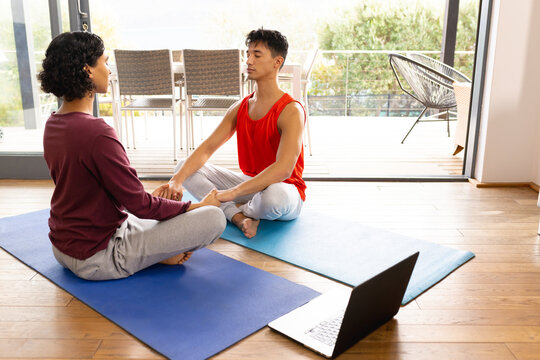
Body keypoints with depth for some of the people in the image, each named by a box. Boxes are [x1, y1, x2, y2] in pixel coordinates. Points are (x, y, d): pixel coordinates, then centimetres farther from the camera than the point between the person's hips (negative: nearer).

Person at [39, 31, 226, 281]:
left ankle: (152, 251, 8)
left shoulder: (53, 125, 3)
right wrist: (198, 206, -7)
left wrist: (146, 197, 13)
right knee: (213, 218, -16)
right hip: (95, 258, -9)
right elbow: (140, 206, -21)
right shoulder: (97, 133, -27)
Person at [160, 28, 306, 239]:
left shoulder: (291, 111, -19)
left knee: (274, 195, -43)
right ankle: (240, 217, -21)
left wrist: (232, 193, -38)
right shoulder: (239, 108, 3)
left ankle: (233, 210, -7)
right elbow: (206, 148, -3)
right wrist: (177, 180, -21)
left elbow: (283, 168, -32)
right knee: (185, 167, -5)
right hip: (251, 184, 6)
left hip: (284, 190, -6)